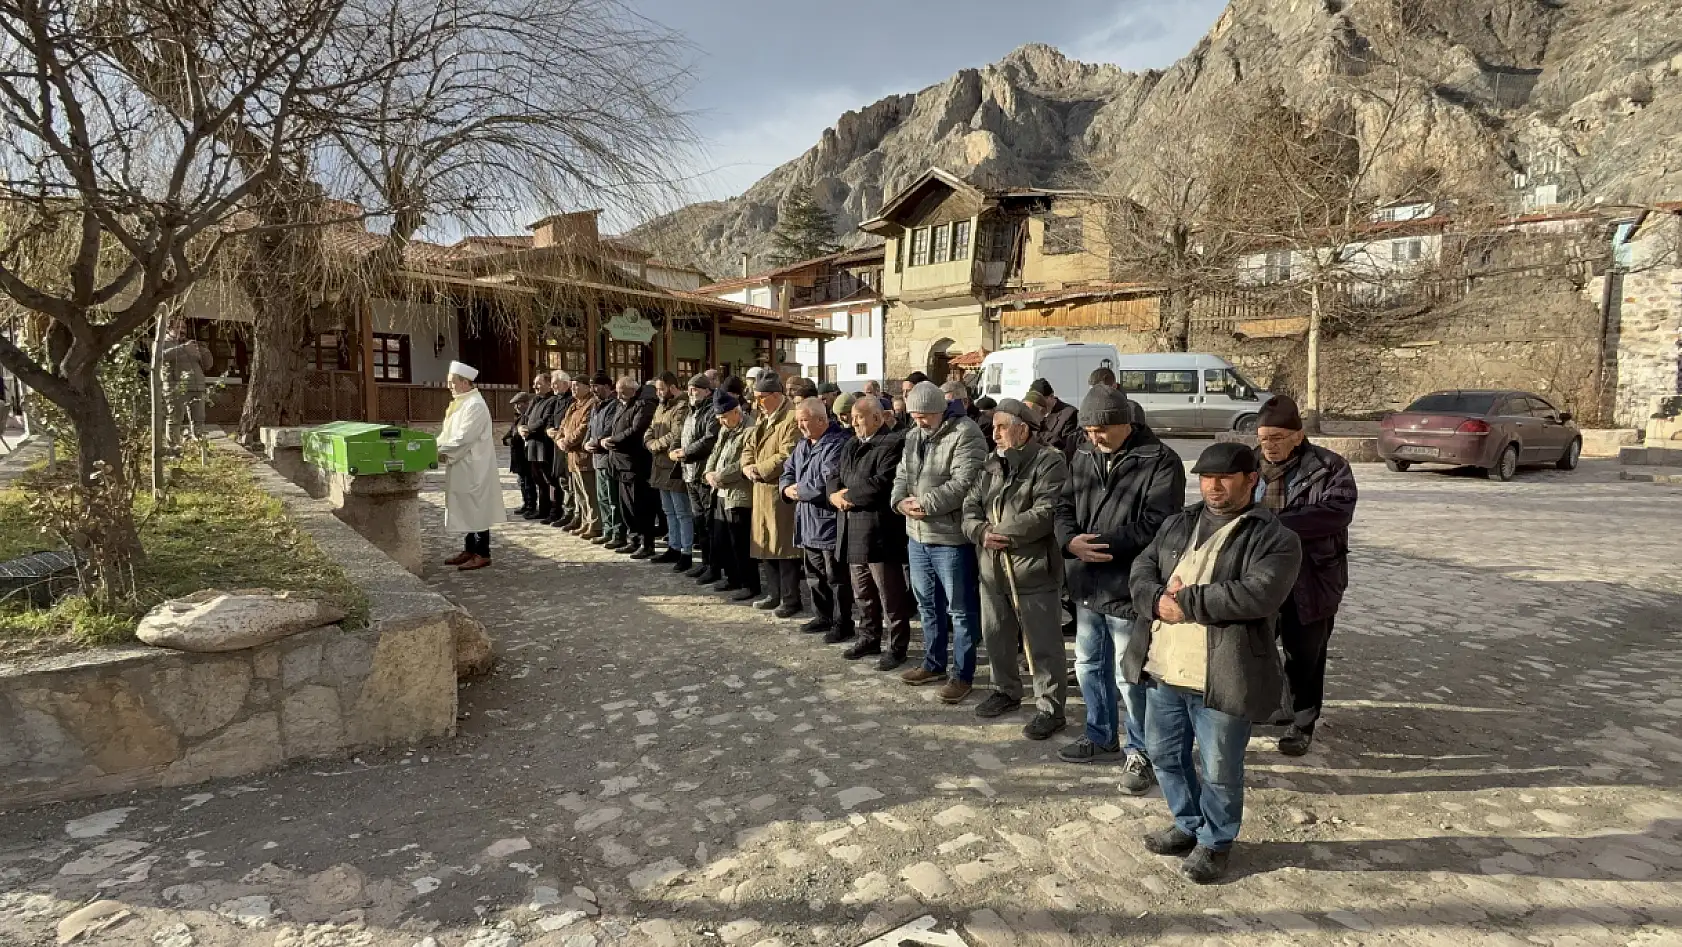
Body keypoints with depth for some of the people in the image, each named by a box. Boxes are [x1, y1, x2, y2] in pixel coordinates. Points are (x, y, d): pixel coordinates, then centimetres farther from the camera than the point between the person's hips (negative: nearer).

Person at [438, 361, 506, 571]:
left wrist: (441, 451, -16)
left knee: (476, 509, -3)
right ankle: (469, 550, 22)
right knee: (467, 510, 14)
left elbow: (463, 438, -22)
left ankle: (482, 554, 4)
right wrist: (437, 447, -1)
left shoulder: (475, 405, -17)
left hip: (473, 467, -9)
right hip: (463, 467, 9)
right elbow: (448, 433, 16)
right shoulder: (460, 403, 13)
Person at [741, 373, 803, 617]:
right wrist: (749, 467, -2)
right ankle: (774, 594, 26)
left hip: (781, 493, -9)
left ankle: (791, 600, 8)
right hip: (762, 490, 9)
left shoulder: (792, 419, -14)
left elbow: (787, 456, -22)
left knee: (784, 547, -3)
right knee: (766, 544, 14)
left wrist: (760, 469, -14)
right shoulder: (761, 418, 16)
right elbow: (748, 447, 18)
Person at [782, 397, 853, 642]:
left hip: (830, 522, -9)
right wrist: (788, 488, -4)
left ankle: (842, 623, 12)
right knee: (815, 574, 18)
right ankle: (823, 617, 32)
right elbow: (788, 470, 18)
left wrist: (799, 490, -13)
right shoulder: (803, 444, 14)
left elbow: (827, 482, -26)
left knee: (836, 578, 1)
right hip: (808, 523, 9)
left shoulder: (838, 443, -17)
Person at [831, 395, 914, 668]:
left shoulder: (894, 443, -12)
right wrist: (835, 496, -8)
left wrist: (846, 495, -12)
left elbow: (881, 483, -23)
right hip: (853, 530, 9)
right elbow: (835, 477, 15)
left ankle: (897, 647, 11)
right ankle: (869, 639, 31)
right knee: (863, 593, 18)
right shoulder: (851, 446, 17)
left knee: (890, 595, 1)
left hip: (880, 531, -9)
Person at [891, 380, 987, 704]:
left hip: (951, 537, -8)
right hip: (917, 535, 8)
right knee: (927, 605, 19)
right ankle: (933, 664, 34)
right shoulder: (913, 437, 12)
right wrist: (902, 501, -9)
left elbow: (963, 483, -24)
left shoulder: (965, 434, -15)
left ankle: (962, 674, 16)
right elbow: (901, 476, 12)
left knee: (960, 610, 4)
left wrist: (924, 503, -22)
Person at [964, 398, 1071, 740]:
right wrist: (981, 532, -12)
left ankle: (1051, 709, 14)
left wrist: (1002, 532, -18)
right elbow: (970, 506, 9)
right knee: (996, 635, 19)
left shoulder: (1049, 463, -11)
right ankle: (1006, 691, 38)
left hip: (1033, 569, -7)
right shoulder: (991, 464, 13)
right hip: (992, 568, 8)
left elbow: (1045, 514, -22)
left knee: (1042, 643, 2)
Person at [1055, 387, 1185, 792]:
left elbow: (1155, 526, -21)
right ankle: (1102, 737, 40)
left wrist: (1100, 544, -23)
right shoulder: (1083, 457, 7)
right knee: (1089, 665, 20)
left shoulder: (1160, 461, -13)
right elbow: (1064, 508, 6)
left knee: (1129, 676, 3)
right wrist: (1071, 541, -15)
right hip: (1088, 584, 7)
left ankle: (1141, 752, 24)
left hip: (1128, 588, -7)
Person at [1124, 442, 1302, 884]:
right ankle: (1189, 825, 42)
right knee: (1165, 754, 20)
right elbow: (1141, 570, 6)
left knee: (1219, 770, 9)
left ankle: (1215, 841, 33)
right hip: (1164, 668, 6)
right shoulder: (1177, 524, 12)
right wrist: (1158, 599, -16)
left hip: (1223, 677, -6)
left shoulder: (1275, 538, -7)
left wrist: (1186, 602, -19)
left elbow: (1257, 594, -21)